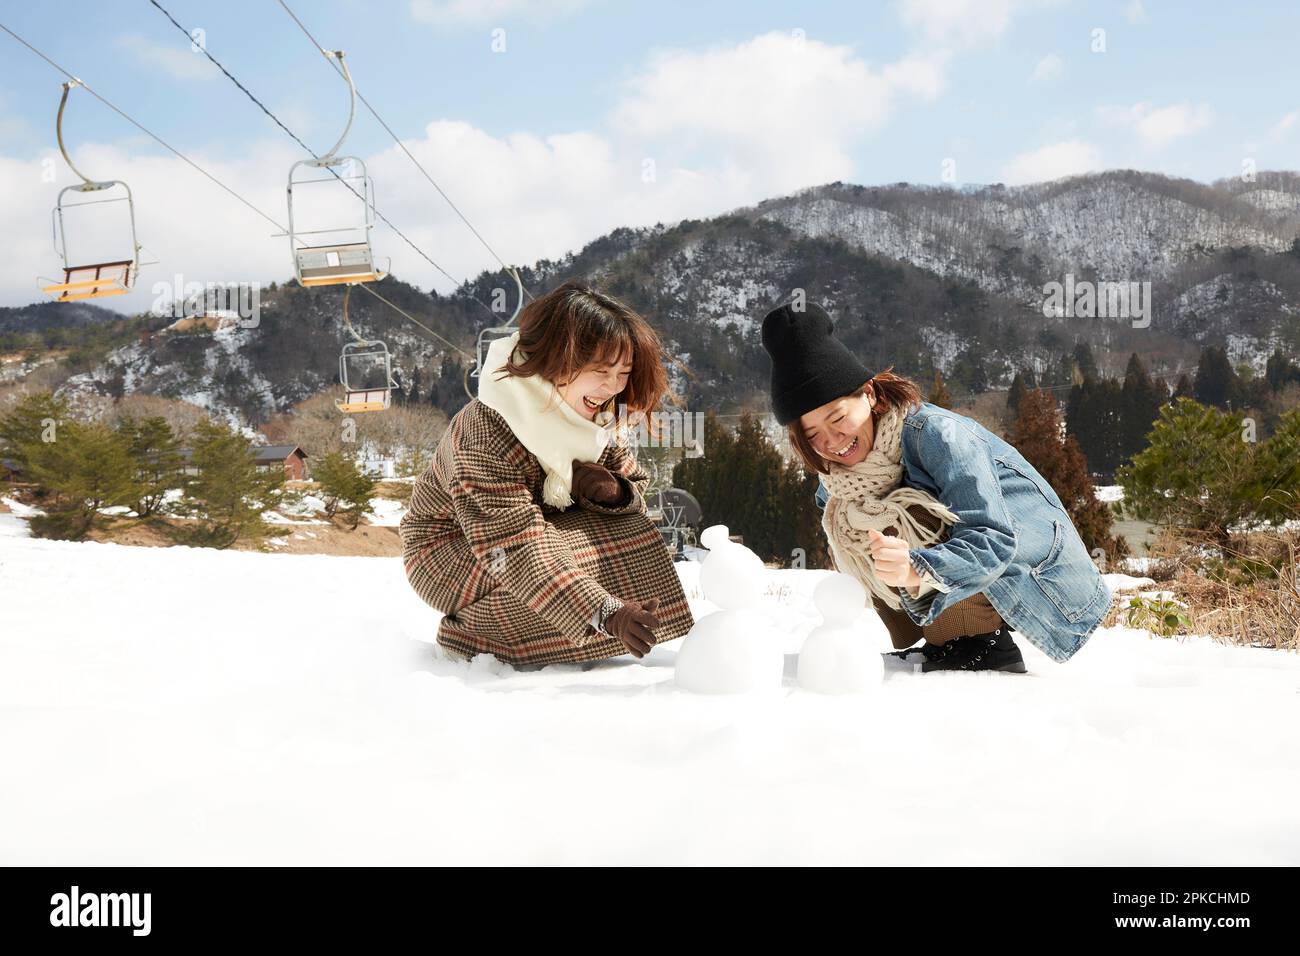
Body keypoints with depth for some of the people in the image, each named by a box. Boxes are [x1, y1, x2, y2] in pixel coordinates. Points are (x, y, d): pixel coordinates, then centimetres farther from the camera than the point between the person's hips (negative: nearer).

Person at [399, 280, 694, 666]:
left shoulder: (600, 416, -10)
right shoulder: (486, 433, -33)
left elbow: (636, 492, -1)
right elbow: (520, 551, -40)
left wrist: (613, 492, -28)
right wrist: (605, 613, -50)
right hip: (451, 550, -7)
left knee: (631, 532, -11)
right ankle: (471, 629, -9)